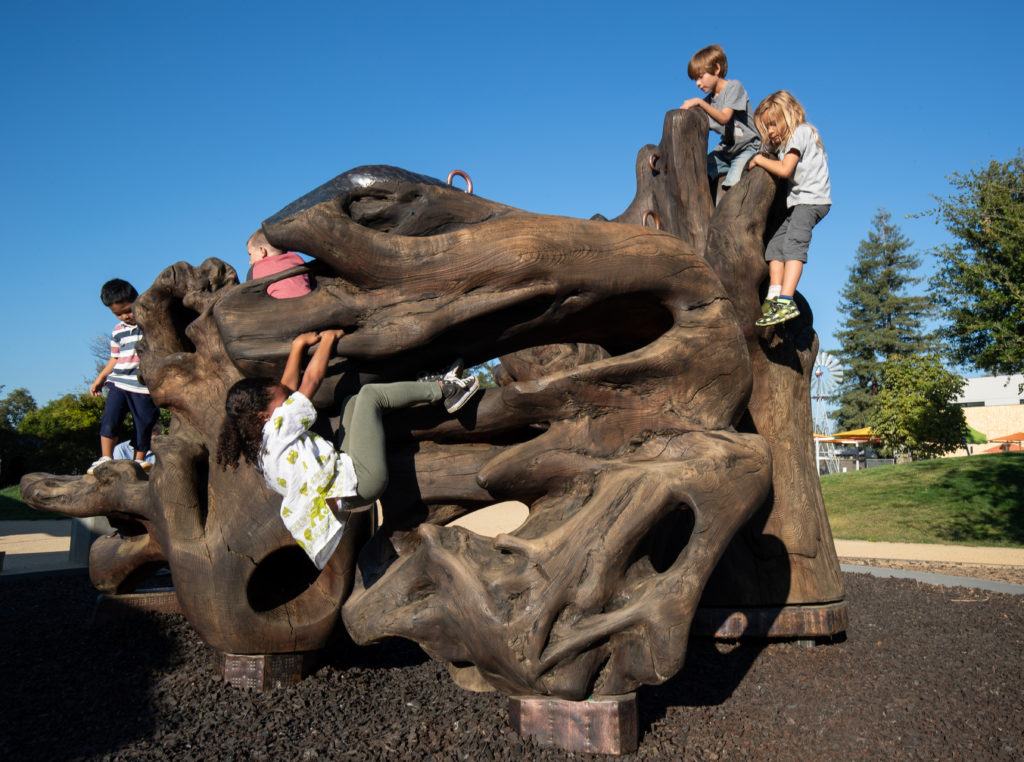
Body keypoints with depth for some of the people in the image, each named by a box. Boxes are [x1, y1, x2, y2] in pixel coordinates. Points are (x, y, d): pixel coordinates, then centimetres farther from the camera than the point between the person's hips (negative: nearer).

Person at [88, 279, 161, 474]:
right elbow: (115, 358, 21)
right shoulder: (117, 331, 12)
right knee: (109, 418, -7)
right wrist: (99, 379, 21)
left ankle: (139, 460, 18)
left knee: (144, 423, 3)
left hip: (144, 386, -4)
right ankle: (105, 458, 2)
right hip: (119, 383, 4)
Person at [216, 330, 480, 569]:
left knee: (353, 402, 18)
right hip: (359, 482, -10)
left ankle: (437, 391, 13)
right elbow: (311, 380, -7)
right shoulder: (278, 428, -13)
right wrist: (328, 339, 6)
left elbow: (287, 387, 20)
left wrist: (299, 345, 23)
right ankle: (442, 389, 6)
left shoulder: (261, 445, 13)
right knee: (369, 394, -7)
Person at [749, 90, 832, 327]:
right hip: (799, 201, 11)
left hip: (812, 198, -11)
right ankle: (774, 297, -10)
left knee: (793, 244, -25)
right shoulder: (786, 140, 24)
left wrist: (759, 159, -4)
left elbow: (784, 170, -15)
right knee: (775, 245, 0)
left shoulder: (800, 132, -6)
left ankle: (786, 302, -37)